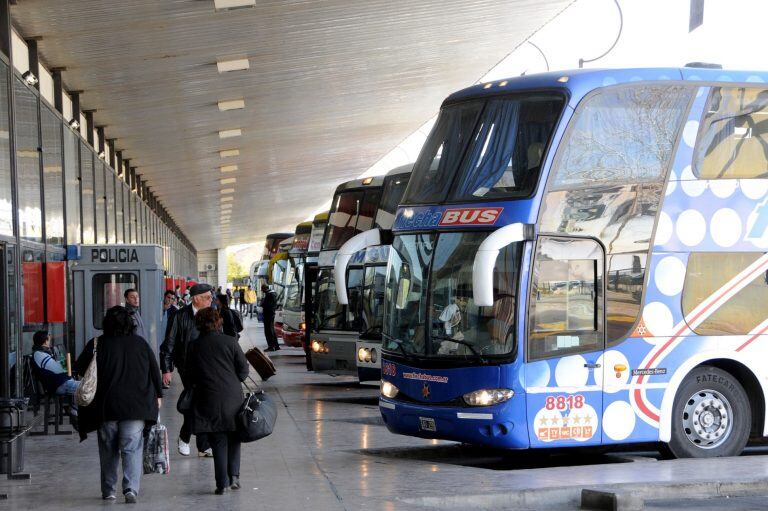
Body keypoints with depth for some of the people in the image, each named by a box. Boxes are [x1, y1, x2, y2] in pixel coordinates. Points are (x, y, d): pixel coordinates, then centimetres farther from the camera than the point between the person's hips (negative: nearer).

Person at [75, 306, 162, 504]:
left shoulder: (97, 345, -2)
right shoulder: (141, 344, 4)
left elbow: (80, 369, 3)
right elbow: (155, 371, 9)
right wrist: (158, 395, 20)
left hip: (106, 407, 0)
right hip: (136, 406, 0)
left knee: (108, 450, 12)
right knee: (132, 448, -1)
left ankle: (108, 491, 18)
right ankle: (131, 488, -16)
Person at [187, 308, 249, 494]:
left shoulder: (194, 347, -1)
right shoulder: (230, 341, -3)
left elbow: (190, 376, 3)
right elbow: (243, 370, -1)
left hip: (208, 400, 0)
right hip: (233, 397, 0)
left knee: (218, 442, 6)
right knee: (233, 438, 15)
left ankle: (222, 483, 2)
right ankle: (234, 475, 5)